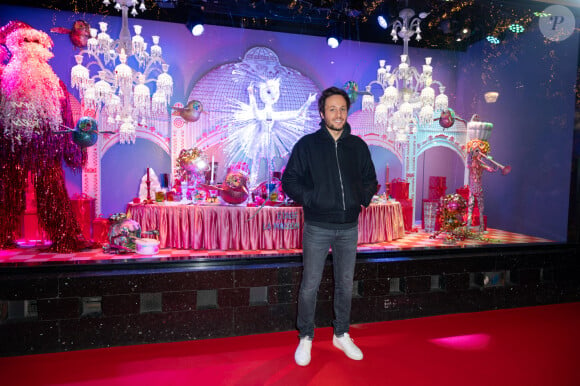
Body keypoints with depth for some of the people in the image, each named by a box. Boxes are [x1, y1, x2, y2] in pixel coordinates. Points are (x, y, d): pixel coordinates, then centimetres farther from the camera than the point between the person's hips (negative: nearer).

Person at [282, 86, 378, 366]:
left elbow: (370, 181, 17)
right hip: (317, 228, -3)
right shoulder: (307, 145, -1)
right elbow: (289, 180, -1)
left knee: (345, 285, 14)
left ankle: (341, 335, 33)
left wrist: (363, 198, -1)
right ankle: (305, 338, 23)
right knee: (310, 286, 4)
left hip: (349, 228, 4)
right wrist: (310, 198, -14)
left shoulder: (358, 146, 8)